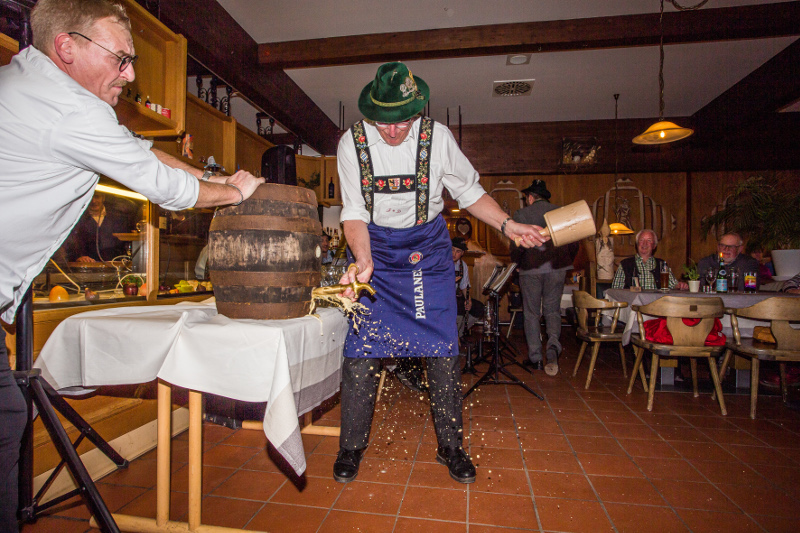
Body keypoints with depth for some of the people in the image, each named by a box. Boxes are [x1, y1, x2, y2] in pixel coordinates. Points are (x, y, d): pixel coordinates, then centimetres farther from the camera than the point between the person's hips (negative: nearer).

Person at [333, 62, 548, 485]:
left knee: (442, 348, -1)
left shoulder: (437, 136, -9)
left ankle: (450, 446, 19)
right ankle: (351, 447, 17)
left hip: (428, 247, 1)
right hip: (375, 247, 0)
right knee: (361, 348, -4)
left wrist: (507, 225, -9)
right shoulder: (352, 142, -9)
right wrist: (363, 261, -25)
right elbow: (355, 212, -9)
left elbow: (469, 192, 2)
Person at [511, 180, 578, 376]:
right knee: (552, 310, 14)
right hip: (556, 269, 3)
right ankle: (553, 345, -11)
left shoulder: (521, 214, -4)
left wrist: (516, 261, 6)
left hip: (531, 269, -2)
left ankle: (535, 358, 13)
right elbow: (574, 243, 6)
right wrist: (564, 262, 18)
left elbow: (517, 244, -11)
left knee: (532, 313, 9)